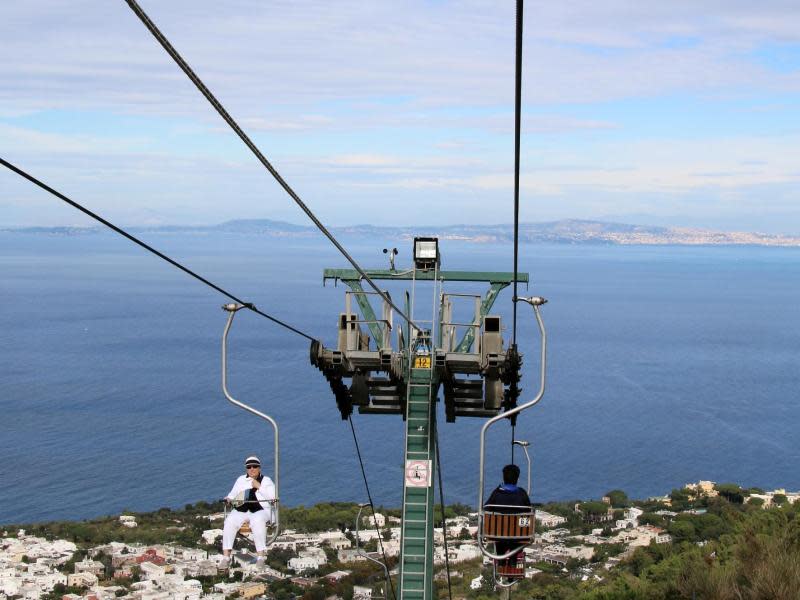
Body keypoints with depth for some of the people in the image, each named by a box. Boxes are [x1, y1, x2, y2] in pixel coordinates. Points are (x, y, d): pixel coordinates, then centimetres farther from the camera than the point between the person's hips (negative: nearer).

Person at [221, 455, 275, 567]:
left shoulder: (266, 480, 11)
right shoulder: (241, 480, 21)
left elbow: (272, 497, -3)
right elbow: (232, 494, 20)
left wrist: (259, 486, -9)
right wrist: (229, 499, -2)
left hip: (261, 511, -3)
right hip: (241, 511, 3)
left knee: (257, 521, -39)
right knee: (230, 521, -29)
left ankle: (261, 556, -38)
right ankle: (226, 556, -29)